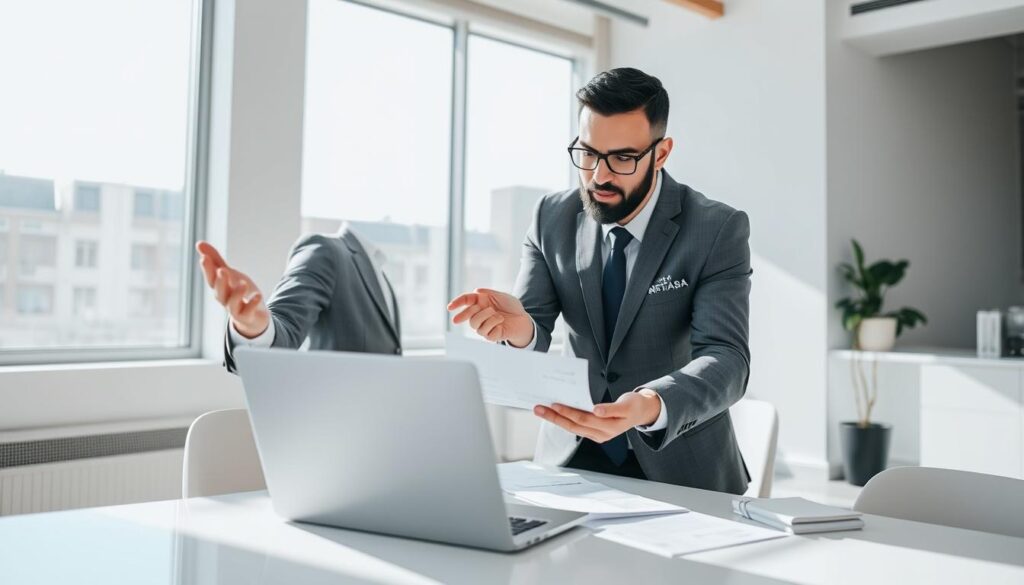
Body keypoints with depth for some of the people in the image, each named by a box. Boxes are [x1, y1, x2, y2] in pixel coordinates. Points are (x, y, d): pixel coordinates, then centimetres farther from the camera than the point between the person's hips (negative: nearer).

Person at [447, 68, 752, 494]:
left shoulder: (718, 230, -11)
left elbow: (726, 358, -20)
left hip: (678, 467, -1)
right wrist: (519, 327, -29)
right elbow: (532, 341, -3)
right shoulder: (552, 218, -1)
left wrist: (650, 407, -40)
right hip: (572, 459, 2)